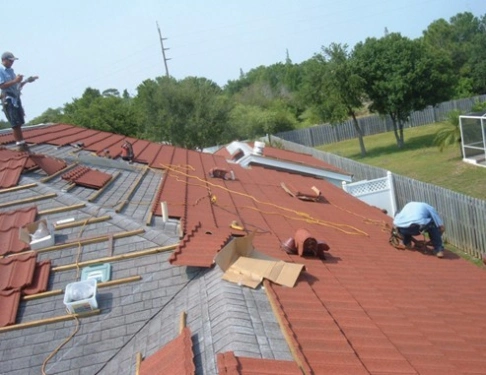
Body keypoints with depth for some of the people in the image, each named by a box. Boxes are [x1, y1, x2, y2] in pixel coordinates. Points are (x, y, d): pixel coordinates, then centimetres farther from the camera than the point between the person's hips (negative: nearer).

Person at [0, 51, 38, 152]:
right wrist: (15, 81, -21)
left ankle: (22, 143, 15)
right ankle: (20, 144, -3)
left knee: (19, 123, 10)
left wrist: (26, 81, 9)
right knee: (15, 123, -7)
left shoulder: (11, 71, 16)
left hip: (16, 98, 8)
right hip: (8, 99, -8)